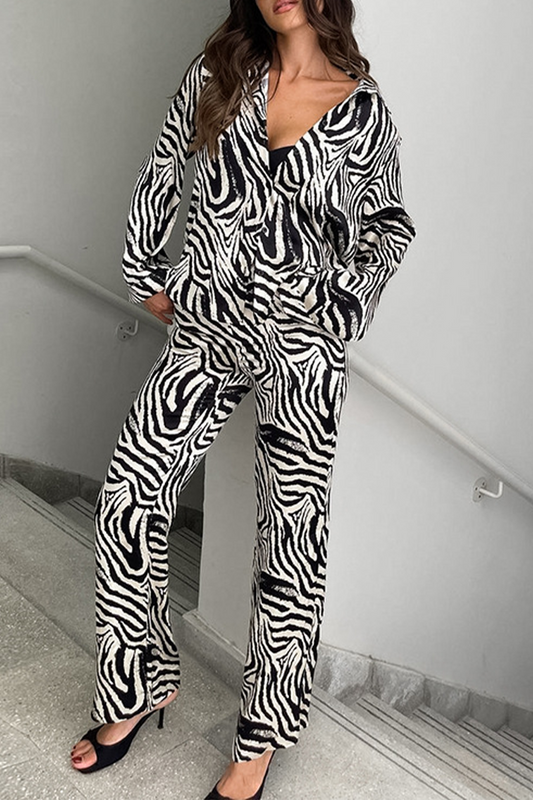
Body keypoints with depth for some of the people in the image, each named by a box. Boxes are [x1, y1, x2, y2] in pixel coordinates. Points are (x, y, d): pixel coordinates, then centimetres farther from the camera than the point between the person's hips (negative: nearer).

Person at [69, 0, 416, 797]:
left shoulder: (365, 109, 1)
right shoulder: (219, 72, 6)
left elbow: (390, 220, 14)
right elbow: (162, 170, 13)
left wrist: (349, 301, 4)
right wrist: (147, 275, 12)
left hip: (303, 343, -2)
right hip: (208, 328, 3)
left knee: (292, 532, 3)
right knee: (127, 501, -3)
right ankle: (139, 686, 21)